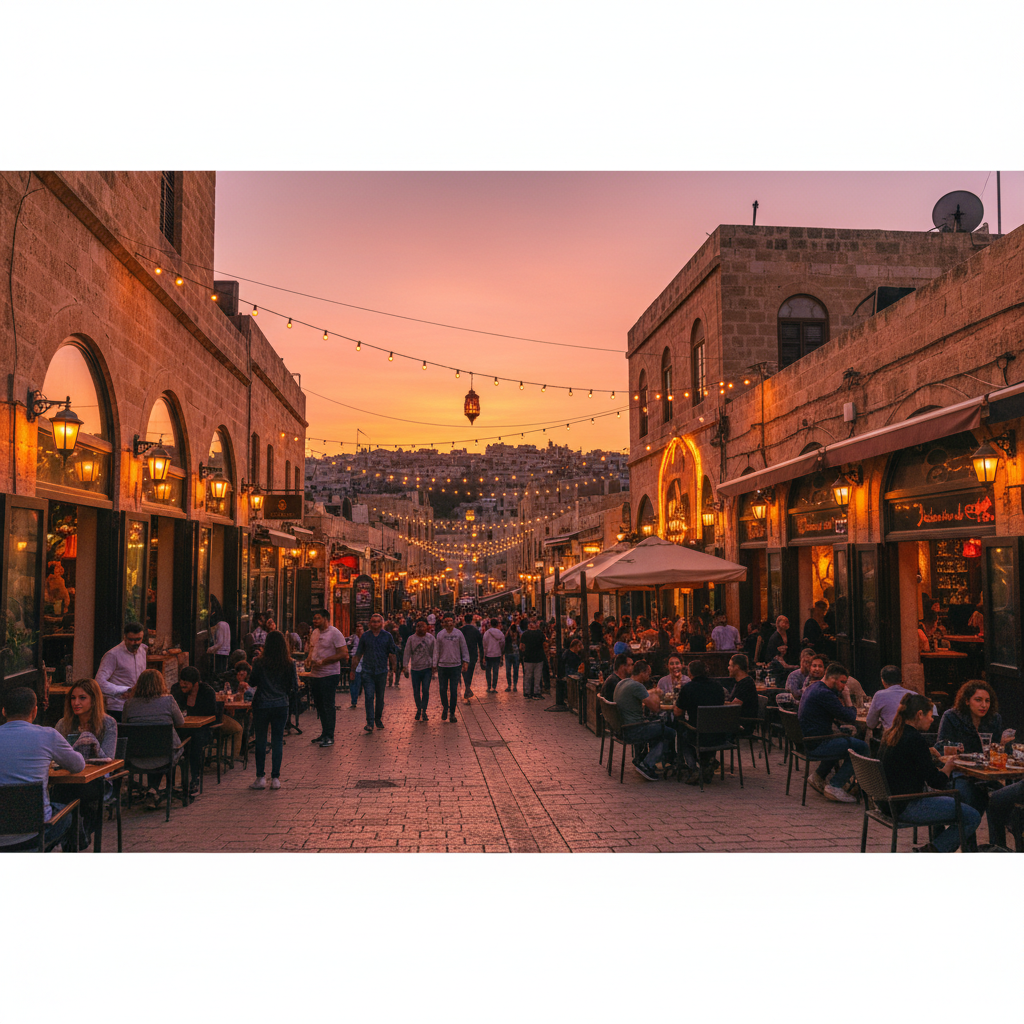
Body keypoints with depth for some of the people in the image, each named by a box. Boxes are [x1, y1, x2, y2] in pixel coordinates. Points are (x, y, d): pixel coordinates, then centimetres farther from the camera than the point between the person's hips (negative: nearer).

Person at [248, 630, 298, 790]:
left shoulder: (260, 664, -8)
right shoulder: (290, 665, -4)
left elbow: (253, 682, 3)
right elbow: (294, 687, 1)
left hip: (262, 706, -1)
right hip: (281, 705, 1)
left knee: (261, 741, 8)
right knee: (278, 741, 7)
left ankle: (261, 778, 8)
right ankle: (275, 778, 8)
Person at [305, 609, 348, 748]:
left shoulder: (335, 633, -13)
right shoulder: (314, 633, 10)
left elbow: (343, 654, -18)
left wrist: (323, 661, -21)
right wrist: (309, 659, 2)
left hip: (329, 675, -8)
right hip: (315, 674, 8)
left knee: (328, 706, -4)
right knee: (319, 705, 15)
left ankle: (329, 737, 4)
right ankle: (324, 734, 27)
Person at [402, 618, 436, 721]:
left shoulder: (431, 638, 1)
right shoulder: (411, 639, 0)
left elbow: (434, 653, 7)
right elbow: (407, 654, 3)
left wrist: (434, 666, 4)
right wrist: (406, 669, 1)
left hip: (427, 668, -1)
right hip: (415, 668, 1)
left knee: (425, 690, -7)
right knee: (416, 691, 6)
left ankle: (424, 711, 5)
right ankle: (418, 709, 26)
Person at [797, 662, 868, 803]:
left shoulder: (812, 687, 14)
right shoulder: (824, 694, -19)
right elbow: (850, 718, -16)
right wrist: (847, 698, -2)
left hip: (805, 741, 11)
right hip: (816, 746, -11)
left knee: (843, 740, 33)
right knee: (863, 748, -8)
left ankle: (818, 776, 29)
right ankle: (835, 786, -6)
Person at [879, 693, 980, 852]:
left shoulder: (889, 734, 8)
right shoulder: (915, 739, -19)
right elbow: (936, 782, -16)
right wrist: (948, 766, 3)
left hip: (890, 802, 10)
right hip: (906, 807, -10)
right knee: (972, 818, -5)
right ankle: (931, 851, 1)